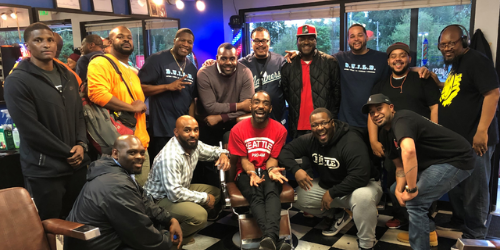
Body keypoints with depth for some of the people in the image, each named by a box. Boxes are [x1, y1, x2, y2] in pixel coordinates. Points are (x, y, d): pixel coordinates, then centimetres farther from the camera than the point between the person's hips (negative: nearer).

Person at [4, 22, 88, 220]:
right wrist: (67, 153, -12)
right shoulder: (17, 81, -10)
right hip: (44, 171, -6)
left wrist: (81, 144, -4)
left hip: (77, 164, 6)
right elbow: (30, 129, -16)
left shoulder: (68, 76, 12)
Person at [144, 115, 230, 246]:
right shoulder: (169, 157, -32)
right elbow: (175, 193, -35)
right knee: (200, 215, -29)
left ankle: (184, 225, 7)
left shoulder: (193, 144, -6)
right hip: (161, 199, -9)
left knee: (216, 192, 8)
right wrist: (205, 198, -23)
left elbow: (212, 150, 13)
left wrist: (222, 154, -12)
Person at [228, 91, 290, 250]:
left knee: (272, 191, -35)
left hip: (267, 171, 1)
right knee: (255, 195, -34)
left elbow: (273, 158, 0)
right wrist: (252, 173, -23)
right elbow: (243, 159, -3)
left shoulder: (279, 130, -3)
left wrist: (271, 170, -23)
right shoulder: (238, 129, -5)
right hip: (246, 172, -1)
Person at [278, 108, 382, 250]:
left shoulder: (351, 142, -27)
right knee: (297, 197, -3)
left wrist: (332, 193, -29)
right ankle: (337, 217, 15)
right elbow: (285, 151, -4)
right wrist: (296, 169, -24)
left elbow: (360, 177, -35)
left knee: (362, 196, -41)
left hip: (362, 185, -6)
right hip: (327, 186, 7)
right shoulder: (309, 140, -8)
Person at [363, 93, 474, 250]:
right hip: (436, 163, 10)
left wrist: (412, 189, -31)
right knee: (397, 189, 16)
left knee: (415, 201, -19)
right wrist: (399, 190, -8)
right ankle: (428, 231, 30)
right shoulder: (389, 135, 10)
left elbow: (408, 150, -40)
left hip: (456, 160, -10)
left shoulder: (400, 119, -22)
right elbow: (401, 166, 12)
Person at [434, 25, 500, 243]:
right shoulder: (455, 64, 15)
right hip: (454, 138, 10)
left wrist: (482, 131, -27)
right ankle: (459, 220, 36)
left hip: (474, 139, -10)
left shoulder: (477, 61, -13)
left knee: (474, 188, 1)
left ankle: (475, 235, 14)